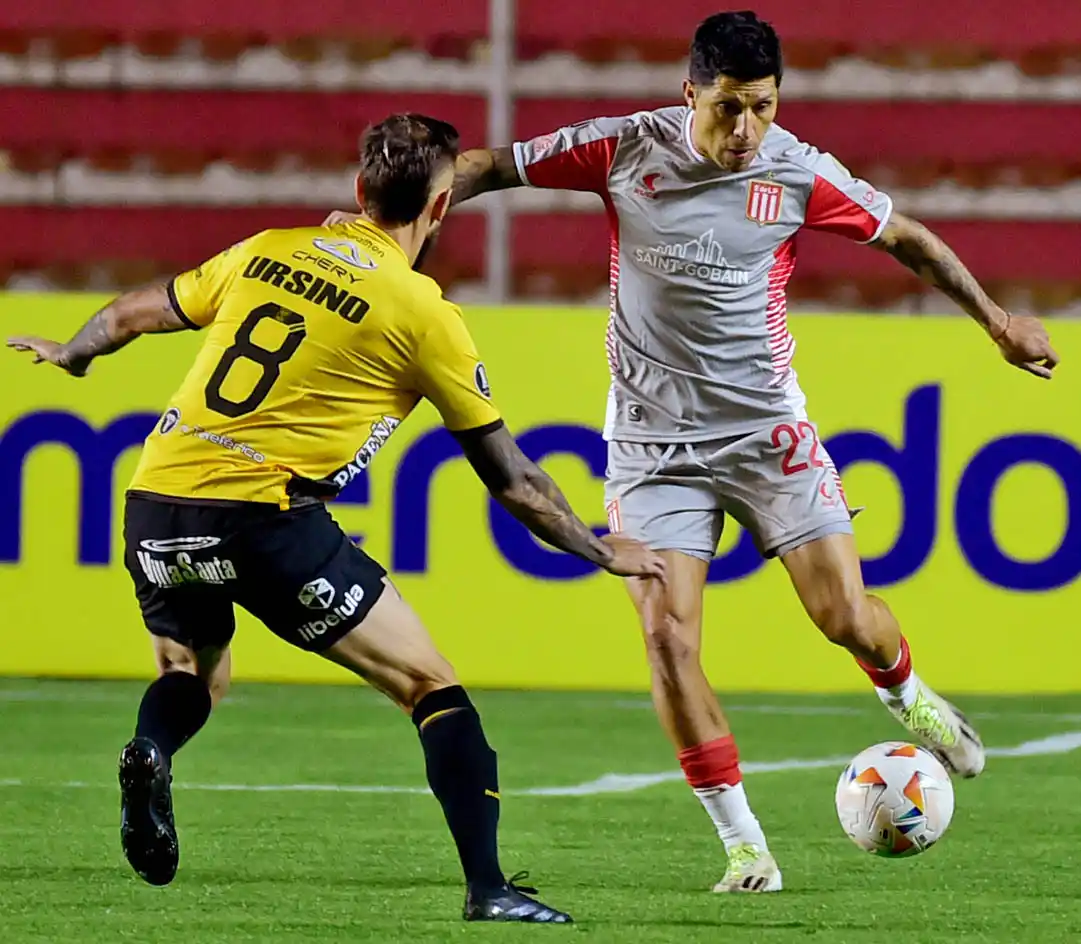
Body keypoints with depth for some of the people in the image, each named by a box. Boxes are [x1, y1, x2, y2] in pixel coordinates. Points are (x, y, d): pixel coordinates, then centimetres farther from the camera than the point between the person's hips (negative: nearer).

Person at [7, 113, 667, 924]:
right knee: (430, 683, 5)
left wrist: (68, 355, 50)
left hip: (155, 503, 5)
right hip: (264, 518, -5)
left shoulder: (264, 252, 13)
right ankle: (487, 888, -6)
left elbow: (130, 316, 28)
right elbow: (511, 479, 6)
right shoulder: (424, 314, 0)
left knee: (193, 673, 29)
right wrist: (601, 550, 21)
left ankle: (151, 752, -5)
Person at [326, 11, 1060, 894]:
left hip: (764, 425, 0)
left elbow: (905, 237, 6)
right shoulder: (624, 150, -9)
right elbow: (495, 165, 1)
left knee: (845, 615, -7)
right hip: (652, 439, 0)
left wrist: (996, 318, 12)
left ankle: (909, 697, 32)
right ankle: (745, 845, -5)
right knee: (667, 631, -14)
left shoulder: (798, 173, -9)